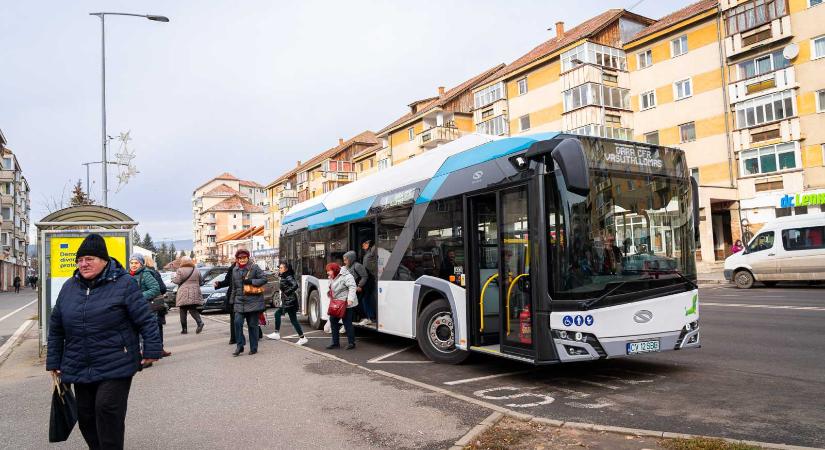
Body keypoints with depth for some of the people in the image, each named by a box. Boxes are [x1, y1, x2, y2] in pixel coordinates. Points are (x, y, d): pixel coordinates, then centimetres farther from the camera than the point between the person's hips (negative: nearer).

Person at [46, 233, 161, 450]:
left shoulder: (124, 284, -8)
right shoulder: (69, 287, 9)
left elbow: (146, 319, -10)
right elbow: (56, 328, 15)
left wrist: (152, 349, -14)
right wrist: (54, 362, 14)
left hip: (116, 366, -6)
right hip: (80, 368, 6)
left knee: (108, 410, -12)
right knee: (86, 415, 13)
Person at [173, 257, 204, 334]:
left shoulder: (180, 270, -4)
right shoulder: (197, 271, 9)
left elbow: (177, 281, -8)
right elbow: (200, 282, 13)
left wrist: (173, 277, 12)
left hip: (183, 295, -3)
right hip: (194, 295, 3)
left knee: (183, 312, 6)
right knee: (193, 310, 7)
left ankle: (184, 329, 6)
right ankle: (200, 322, -18)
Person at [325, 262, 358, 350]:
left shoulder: (346, 276, -18)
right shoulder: (332, 278, 12)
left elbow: (352, 287, -25)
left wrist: (350, 299, -32)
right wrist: (330, 297, 9)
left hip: (346, 304, -10)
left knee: (347, 323, -4)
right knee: (333, 321, 9)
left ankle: (351, 343, 8)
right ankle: (335, 343, 18)